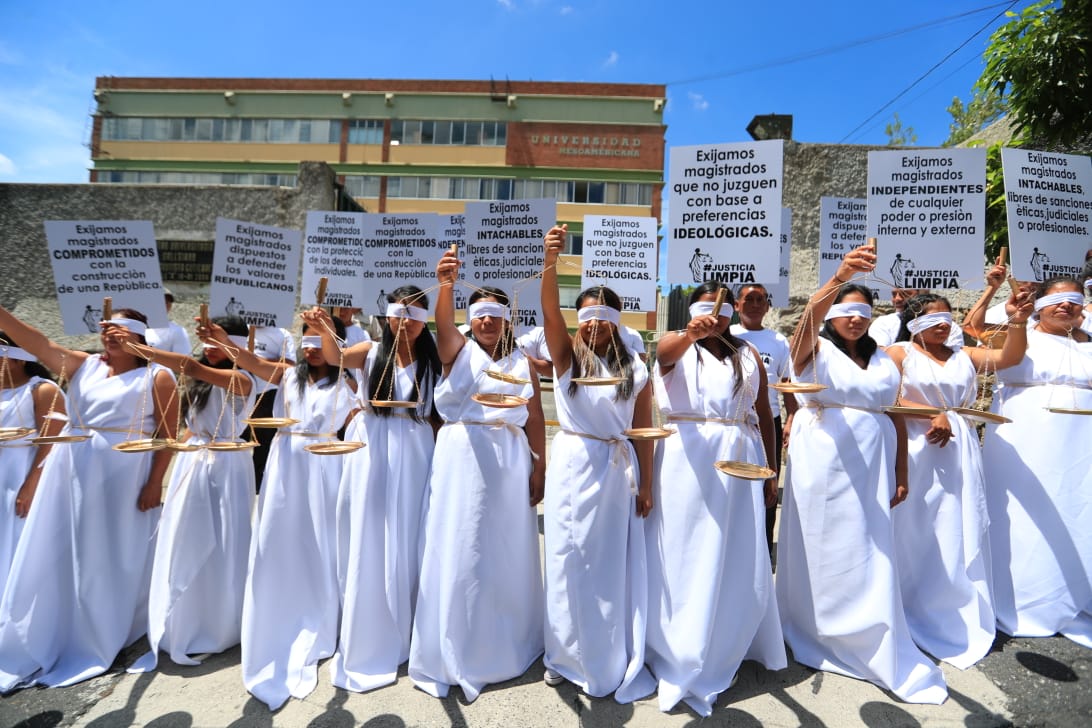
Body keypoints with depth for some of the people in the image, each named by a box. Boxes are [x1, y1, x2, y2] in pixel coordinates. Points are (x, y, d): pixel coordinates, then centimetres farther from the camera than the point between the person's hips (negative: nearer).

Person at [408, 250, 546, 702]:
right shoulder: (458, 351, 2)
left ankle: (506, 645, 33)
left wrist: (539, 468, 1)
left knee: (506, 554, 12)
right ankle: (453, 653, 22)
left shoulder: (522, 362, 7)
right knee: (459, 553, 4)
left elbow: (535, 419, 6)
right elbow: (443, 323, -20)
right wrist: (446, 284, -38)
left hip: (510, 463, 2)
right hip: (462, 459, -2)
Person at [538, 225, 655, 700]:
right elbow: (549, 313, -20)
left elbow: (643, 430, 4)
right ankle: (568, 655, 26)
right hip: (572, 466, -1)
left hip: (618, 470, 2)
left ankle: (615, 658, 30)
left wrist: (645, 484, 2)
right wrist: (550, 263, -35)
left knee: (615, 565, 11)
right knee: (570, 562, 7)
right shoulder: (566, 356, -1)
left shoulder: (634, 369, 3)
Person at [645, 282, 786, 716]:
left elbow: (764, 415, 12)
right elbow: (668, 350, -23)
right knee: (685, 555, 5)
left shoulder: (749, 356, 11)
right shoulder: (676, 347, 3)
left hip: (740, 462, 3)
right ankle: (680, 653, 24)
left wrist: (771, 470, 11)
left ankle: (726, 647, 35)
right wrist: (691, 332, -43)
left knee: (736, 557, 12)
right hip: (687, 459, -3)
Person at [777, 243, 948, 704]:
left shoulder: (885, 361, 12)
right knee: (821, 553, 6)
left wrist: (901, 473, 7)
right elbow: (810, 314, -25)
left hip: (872, 467, 4)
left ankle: (877, 651, 29)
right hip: (821, 464, -4)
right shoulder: (813, 350, -2)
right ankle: (815, 639, 25)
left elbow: (896, 417, 11)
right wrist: (840, 275, -41)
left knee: (870, 556, 10)